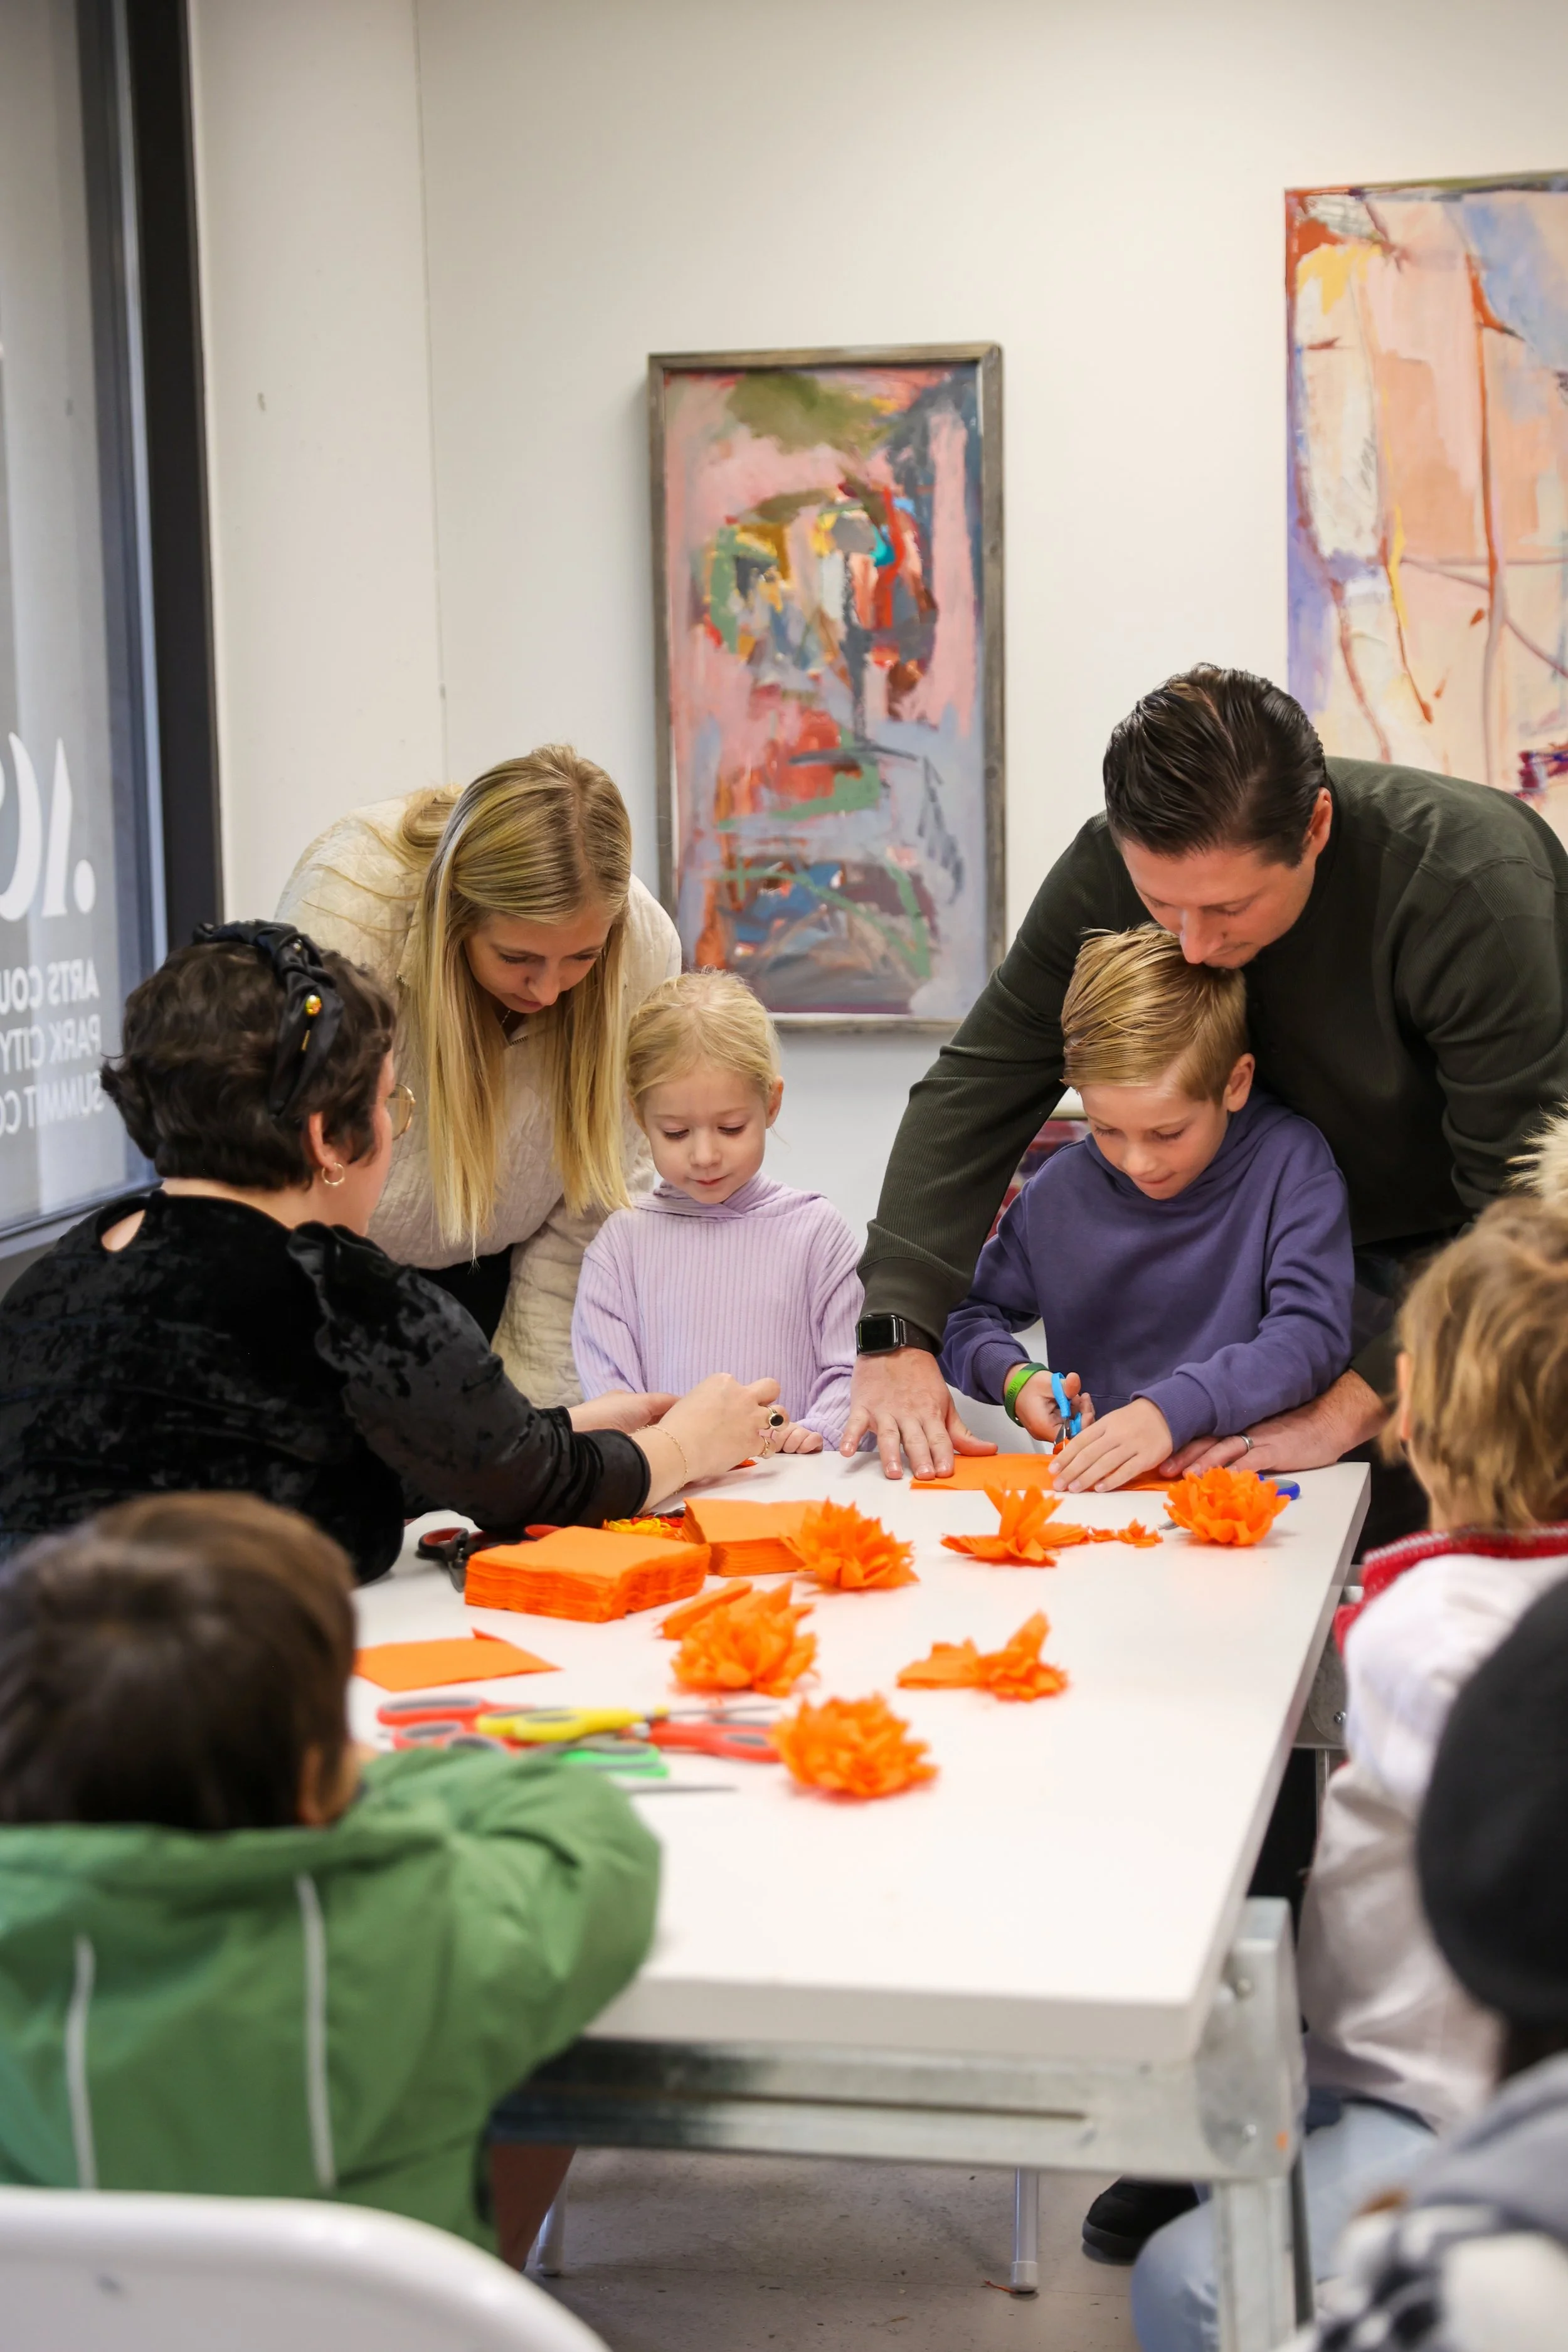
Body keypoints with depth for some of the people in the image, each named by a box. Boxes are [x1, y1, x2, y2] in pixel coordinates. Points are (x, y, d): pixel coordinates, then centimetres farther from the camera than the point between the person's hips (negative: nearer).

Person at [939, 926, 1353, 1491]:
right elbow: (968, 1314, 19)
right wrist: (1012, 1376, -5)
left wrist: (1172, 1409, -30)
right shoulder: (1060, 1191, 5)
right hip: (1089, 1487, 3)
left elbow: (1313, 1336, -17)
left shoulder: (1288, 1161, -6)